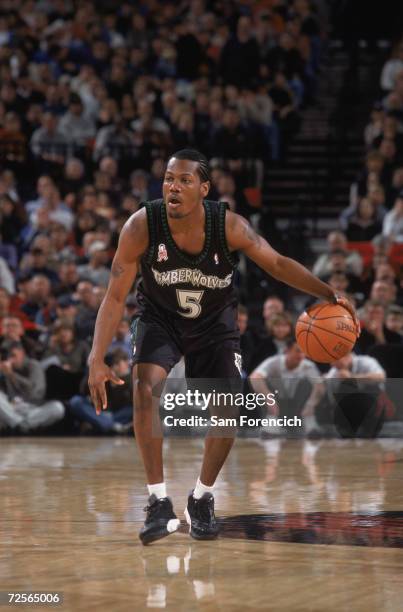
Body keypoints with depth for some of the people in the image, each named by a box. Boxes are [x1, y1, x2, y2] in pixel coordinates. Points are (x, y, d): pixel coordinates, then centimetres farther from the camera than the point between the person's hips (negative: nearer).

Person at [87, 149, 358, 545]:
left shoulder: (229, 226, -26)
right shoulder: (142, 226, -27)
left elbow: (277, 264, -11)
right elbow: (115, 297, -21)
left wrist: (327, 293, -24)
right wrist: (96, 359, -29)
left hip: (215, 323, 1)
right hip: (159, 319, -1)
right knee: (146, 389, -26)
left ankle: (202, 499, 17)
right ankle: (159, 503, -18)